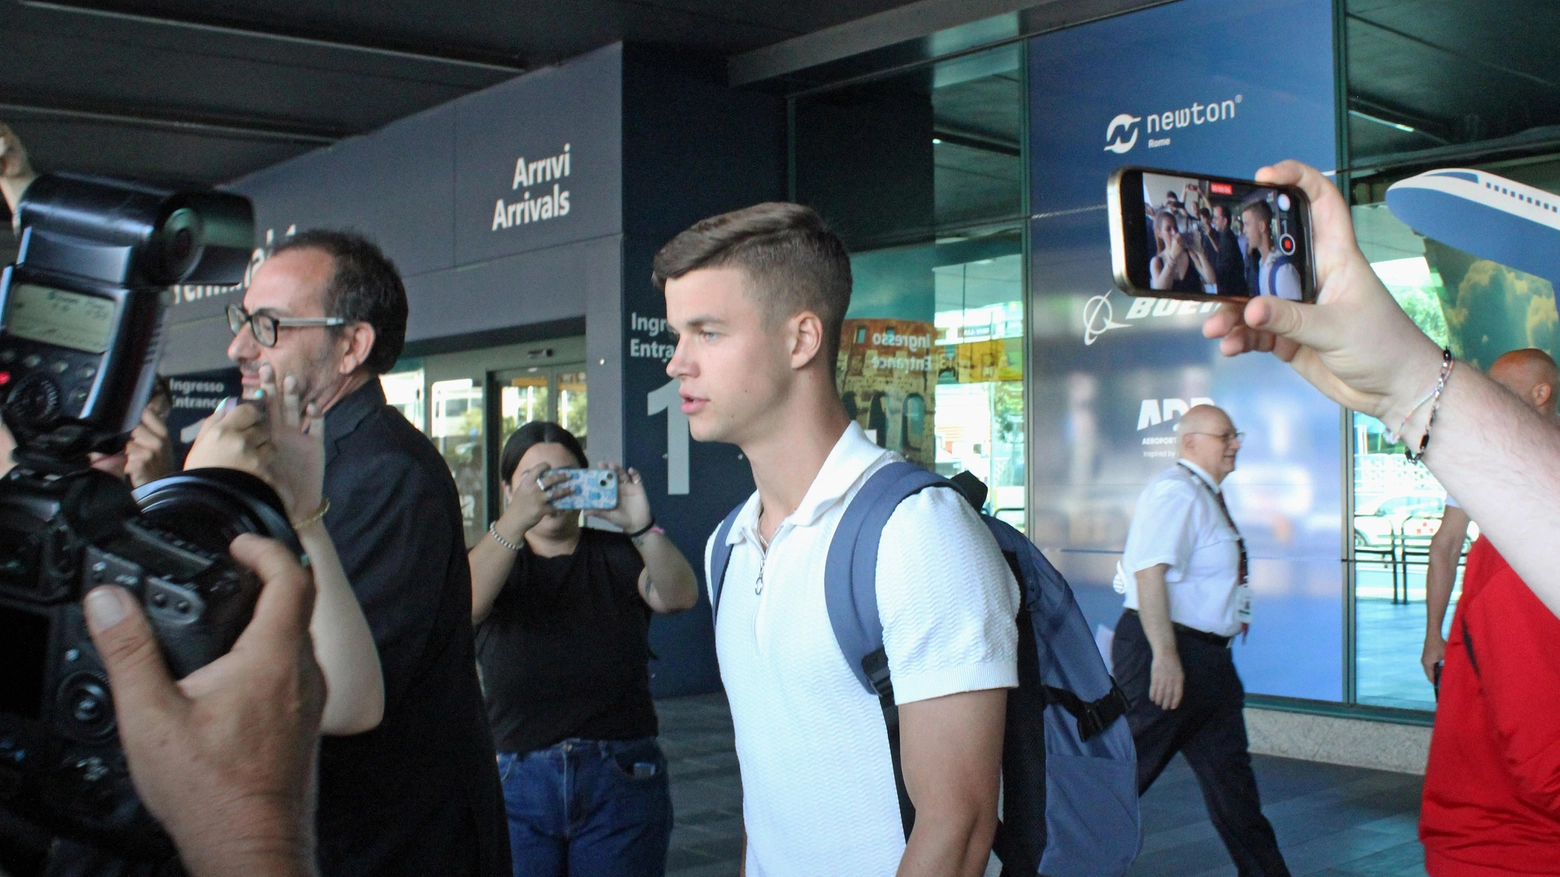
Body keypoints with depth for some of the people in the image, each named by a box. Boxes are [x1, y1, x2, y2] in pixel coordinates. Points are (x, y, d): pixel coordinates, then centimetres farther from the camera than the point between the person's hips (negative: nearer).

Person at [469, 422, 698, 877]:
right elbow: (462, 605, -16)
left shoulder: (618, 555, 7)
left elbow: (680, 596, -12)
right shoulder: (496, 559, 7)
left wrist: (641, 527, -28)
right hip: (517, 782, 0)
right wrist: (516, 520, -29)